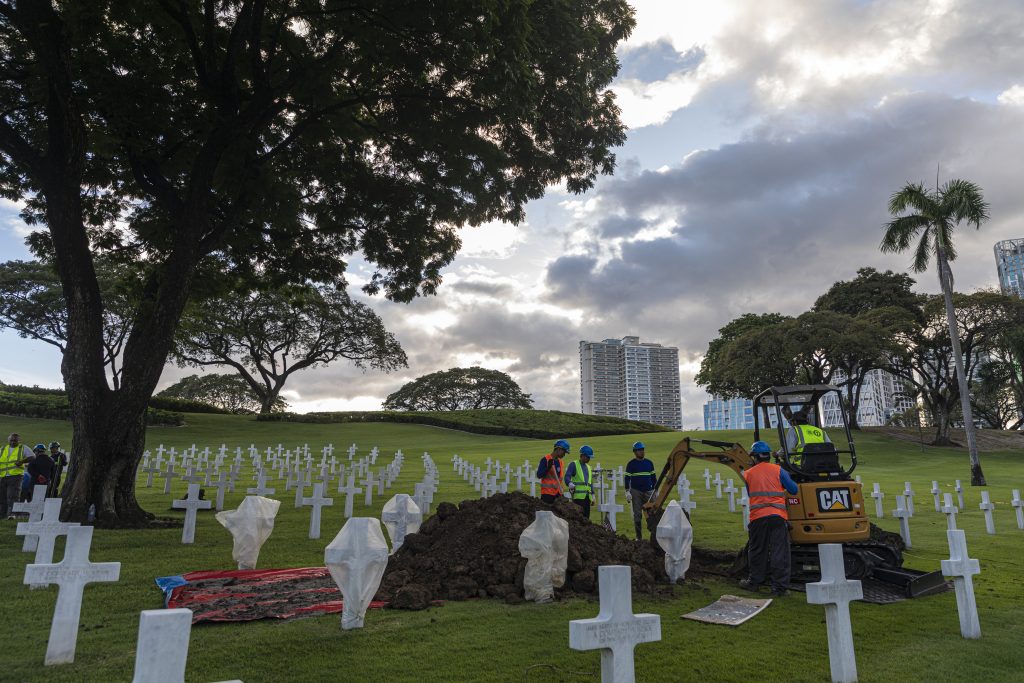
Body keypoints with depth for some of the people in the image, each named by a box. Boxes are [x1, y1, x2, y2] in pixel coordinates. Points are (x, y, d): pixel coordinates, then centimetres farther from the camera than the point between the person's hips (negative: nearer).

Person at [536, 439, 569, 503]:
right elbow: (539, 475, -13)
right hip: (547, 493, -7)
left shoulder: (560, 461, 15)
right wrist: (548, 467, -26)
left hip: (557, 492, 7)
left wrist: (560, 492, 18)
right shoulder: (545, 459, -9)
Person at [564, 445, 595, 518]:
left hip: (587, 496, 7)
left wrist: (593, 495, 20)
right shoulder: (573, 465, 2)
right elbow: (567, 476, -11)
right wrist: (570, 483, -32)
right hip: (578, 496, -7)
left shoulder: (589, 467, 24)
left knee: (586, 516, 4)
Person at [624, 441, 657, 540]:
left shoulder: (649, 463, 10)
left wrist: (655, 491, 12)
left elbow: (654, 477, 16)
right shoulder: (631, 464, 1)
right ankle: (639, 537, 8)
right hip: (636, 492, -2)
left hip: (648, 491, 2)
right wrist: (627, 492, -7)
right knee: (637, 515, 2)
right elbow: (627, 479, 0)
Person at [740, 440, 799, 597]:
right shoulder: (778, 470, 1)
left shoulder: (748, 474, 5)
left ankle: (754, 582, 21)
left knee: (757, 551, 13)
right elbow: (794, 489, 4)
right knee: (779, 552, 3)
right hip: (778, 516, -1)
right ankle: (779, 587, 4)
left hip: (757, 517, 1)